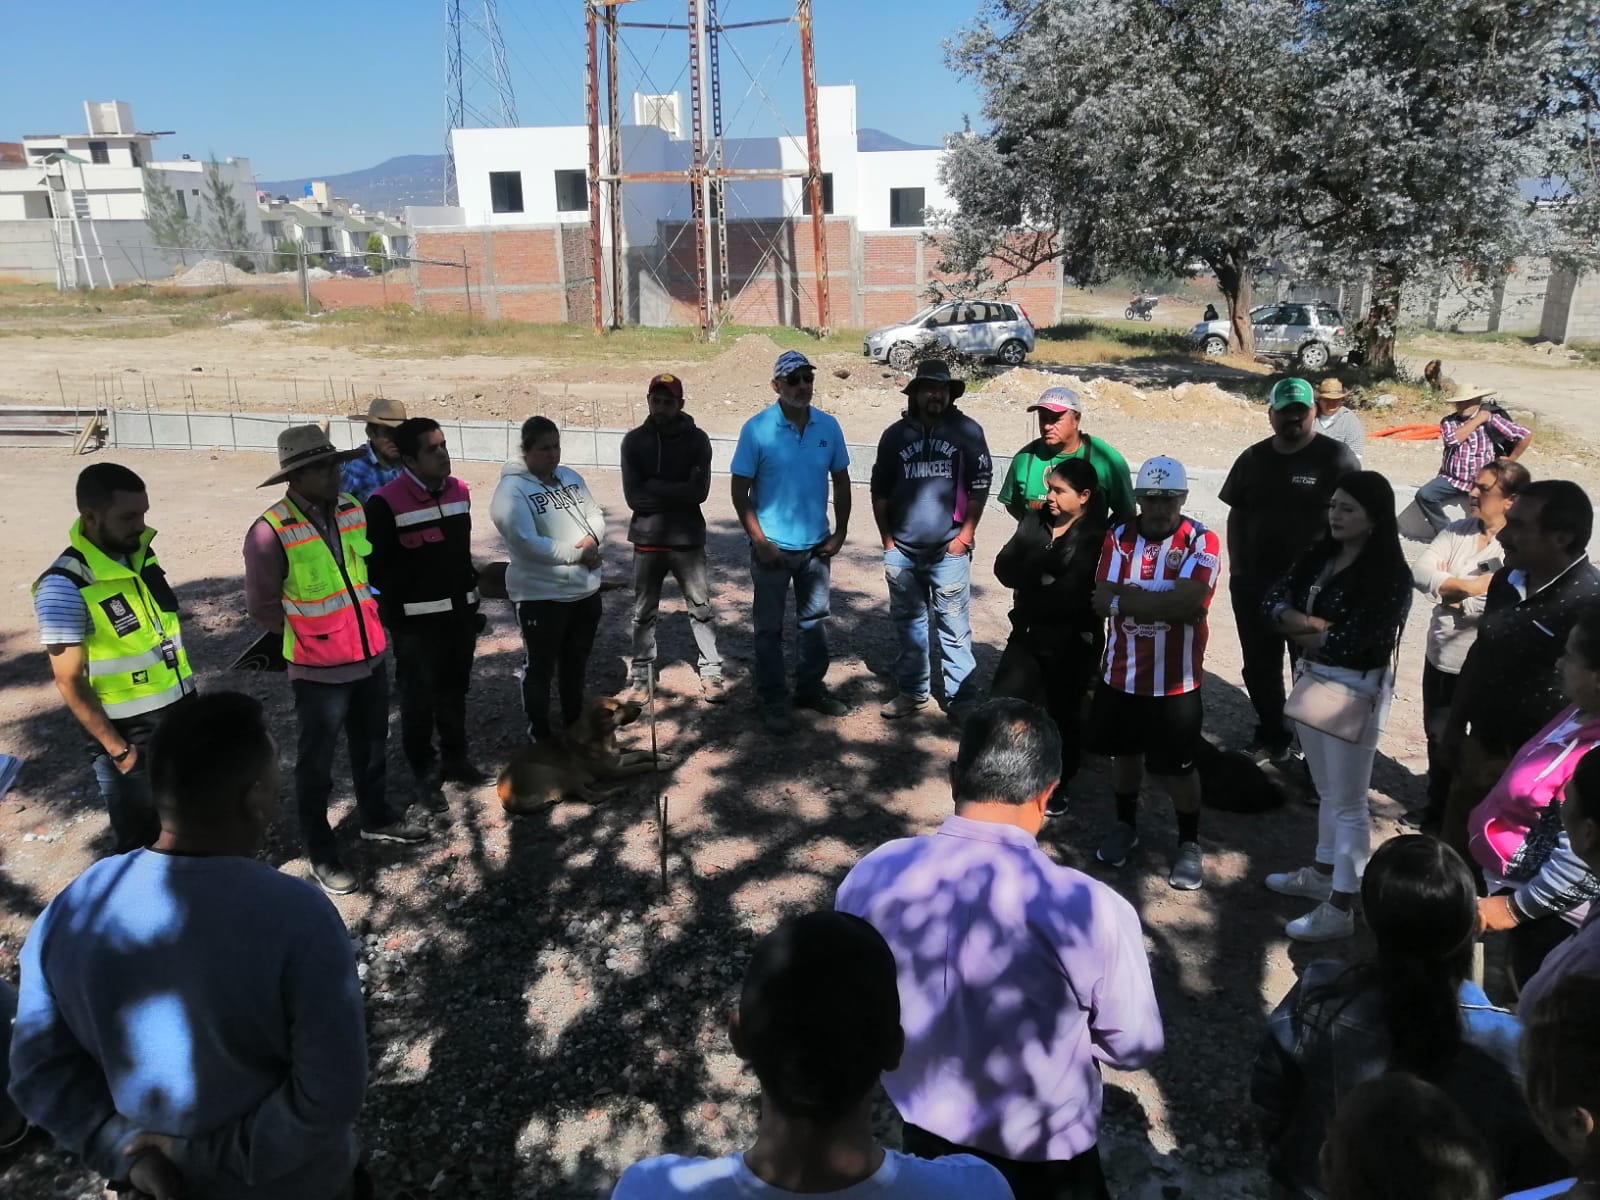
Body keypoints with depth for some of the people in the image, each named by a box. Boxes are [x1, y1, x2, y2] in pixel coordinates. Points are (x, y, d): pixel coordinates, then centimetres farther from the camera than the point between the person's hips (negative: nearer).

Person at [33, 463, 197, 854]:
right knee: (139, 840, 11)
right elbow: (69, 682, -17)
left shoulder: (139, 553, 0)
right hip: (128, 735, -6)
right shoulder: (65, 586, -20)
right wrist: (118, 750, -15)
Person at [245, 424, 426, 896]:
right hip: (319, 669, -6)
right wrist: (310, 633, 1)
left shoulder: (354, 510, -2)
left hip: (372, 656, 6)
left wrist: (362, 624, 13)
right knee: (316, 765, 10)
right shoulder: (271, 532, -20)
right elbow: (262, 607, -10)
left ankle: (376, 819, 43)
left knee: (372, 747, 22)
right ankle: (321, 853, 25)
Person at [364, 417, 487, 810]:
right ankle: (424, 772, 23)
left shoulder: (459, 491, 5)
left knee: (455, 691, 18)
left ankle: (455, 758, 35)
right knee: (420, 699, 7)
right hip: (416, 621, -5)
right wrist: (398, 609, -8)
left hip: (460, 613, 6)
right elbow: (376, 564, -12)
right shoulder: (385, 503, -15)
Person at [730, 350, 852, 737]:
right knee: (770, 627, 6)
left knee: (814, 621, 16)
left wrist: (840, 533, 3)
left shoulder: (829, 427, -2)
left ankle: (811, 689, 32)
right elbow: (740, 490, -9)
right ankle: (773, 701, 18)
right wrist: (759, 541, -13)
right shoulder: (757, 429, -12)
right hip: (773, 546, -4)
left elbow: (841, 482, 8)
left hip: (816, 545, 4)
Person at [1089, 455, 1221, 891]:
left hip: (1175, 680, -3)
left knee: (1177, 767, 8)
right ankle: (1125, 826, 40)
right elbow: (1103, 601, -12)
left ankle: (1190, 844, 27)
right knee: (1124, 752, 19)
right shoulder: (1119, 537, -1)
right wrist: (1165, 599, -20)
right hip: (1120, 673, 4)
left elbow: (1188, 603, -26)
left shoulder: (1202, 541, -12)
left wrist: (1129, 597, -19)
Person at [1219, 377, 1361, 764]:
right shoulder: (1253, 459, 8)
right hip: (1255, 583, 5)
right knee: (1259, 667, 14)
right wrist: (1235, 567, 6)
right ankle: (1272, 735, 31)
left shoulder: (1336, 457, -8)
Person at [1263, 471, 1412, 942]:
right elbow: (1275, 599, -1)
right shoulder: (1320, 556, 4)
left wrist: (1301, 629, -8)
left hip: (1356, 690, -7)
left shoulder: (1390, 575, -18)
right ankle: (1321, 874, 39)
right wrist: (1316, 625, -18)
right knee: (1328, 791, 22)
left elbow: (1349, 642, -24)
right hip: (1312, 679, 7)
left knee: (1349, 802, 3)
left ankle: (1339, 909, 13)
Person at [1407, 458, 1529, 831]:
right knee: (1436, 737, 21)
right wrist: (1466, 585, -25)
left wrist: (1447, 590, -19)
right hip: (1439, 655, 6)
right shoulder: (1457, 531, 0)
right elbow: (1419, 571, -11)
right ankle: (1435, 808, 41)